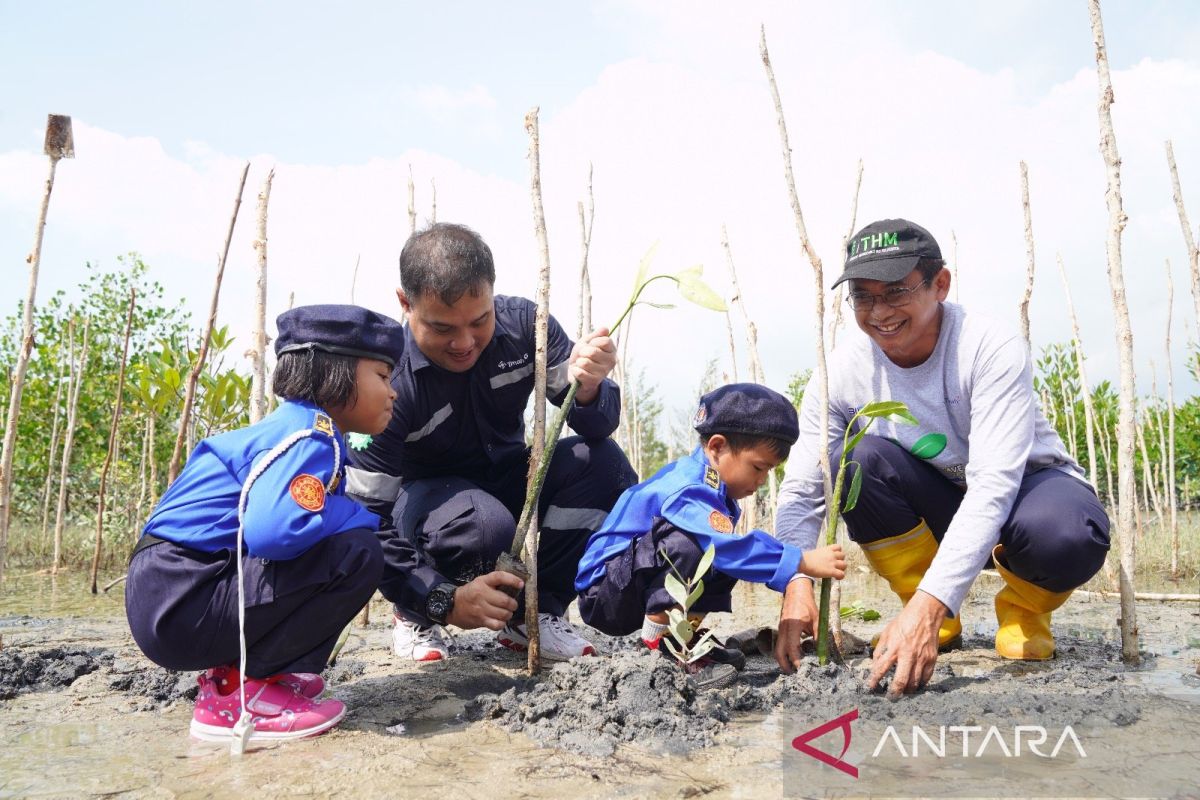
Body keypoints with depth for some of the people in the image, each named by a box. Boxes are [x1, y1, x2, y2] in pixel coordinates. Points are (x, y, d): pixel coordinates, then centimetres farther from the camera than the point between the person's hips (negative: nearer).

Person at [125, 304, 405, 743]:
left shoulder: (296, 428, 15)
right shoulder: (309, 437, -15)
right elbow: (274, 530, -33)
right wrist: (365, 519, -13)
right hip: (179, 604, -10)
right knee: (357, 553, -19)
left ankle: (234, 670, 12)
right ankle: (241, 695, -9)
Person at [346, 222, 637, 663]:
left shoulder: (523, 325, -17)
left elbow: (597, 427, -15)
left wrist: (587, 389, -40)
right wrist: (444, 599, -39)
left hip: (505, 482, 4)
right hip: (425, 495, -4)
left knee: (603, 462, -24)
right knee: (482, 523, -39)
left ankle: (535, 611, -8)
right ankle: (415, 617, -5)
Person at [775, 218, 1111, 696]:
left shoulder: (993, 348, -27)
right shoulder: (843, 372, -16)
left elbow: (994, 485, -36)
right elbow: (802, 491, -17)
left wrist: (929, 605, -47)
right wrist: (797, 585, -36)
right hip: (939, 507, 3)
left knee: (1064, 536, -38)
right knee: (862, 459, -27)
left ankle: (1024, 610, 1)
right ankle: (938, 626, -7)